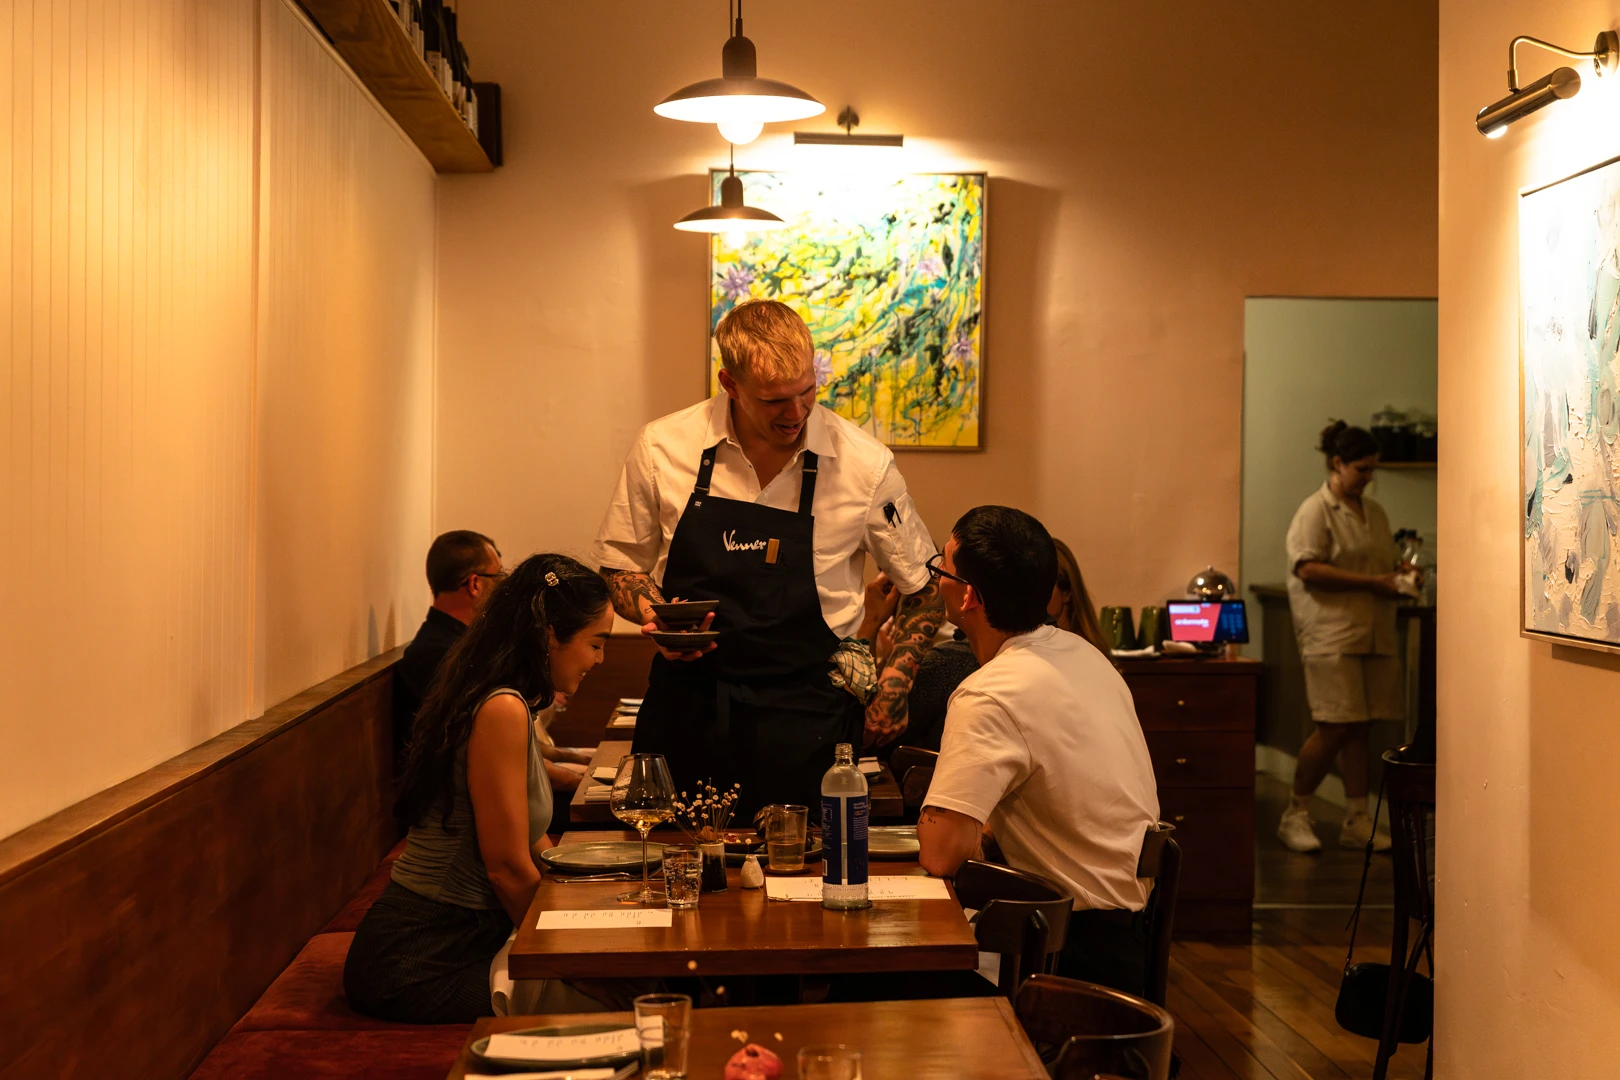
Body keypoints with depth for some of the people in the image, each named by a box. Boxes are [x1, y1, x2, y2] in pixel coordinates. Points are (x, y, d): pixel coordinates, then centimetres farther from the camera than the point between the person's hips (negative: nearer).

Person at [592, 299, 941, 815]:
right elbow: (620, 563, 11)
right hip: (686, 707, 1)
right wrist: (656, 619, -8)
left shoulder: (866, 465, -7)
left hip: (803, 720, -1)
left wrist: (894, 682, -1)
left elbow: (924, 585, 8)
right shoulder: (662, 448, -4)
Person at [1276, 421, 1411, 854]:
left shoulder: (1375, 513, 18)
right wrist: (1372, 583, -15)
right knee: (1334, 728, -10)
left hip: (1373, 636, 7)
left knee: (1359, 728, 7)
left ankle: (1357, 821, 11)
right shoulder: (1316, 510, -5)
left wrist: (1399, 581, 4)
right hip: (1332, 635, -7)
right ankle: (1295, 814, 4)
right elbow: (1308, 568, -15)